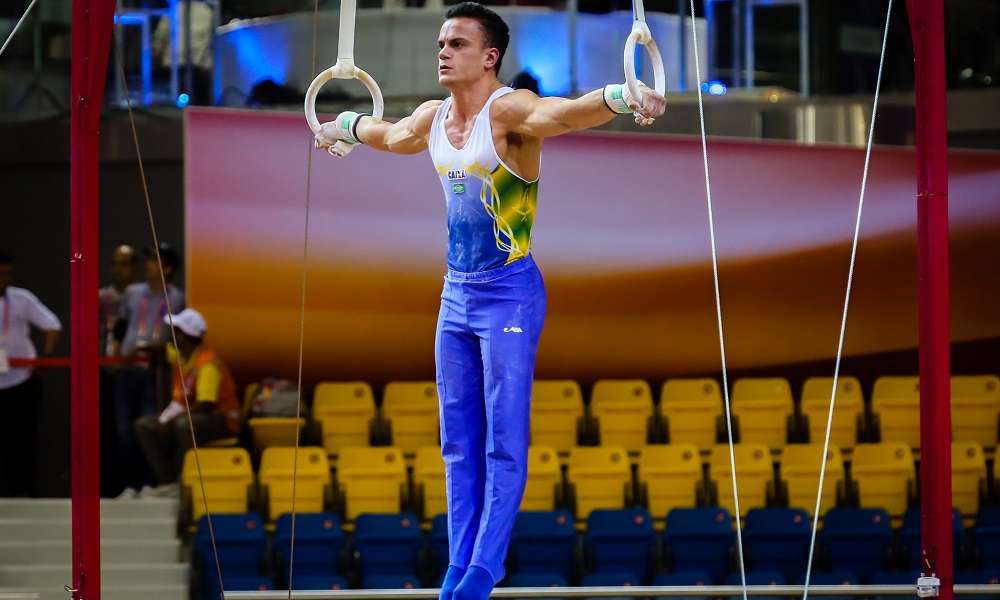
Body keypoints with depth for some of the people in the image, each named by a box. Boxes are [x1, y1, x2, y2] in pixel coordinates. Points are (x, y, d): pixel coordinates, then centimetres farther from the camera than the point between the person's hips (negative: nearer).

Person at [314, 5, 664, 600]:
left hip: (508, 294, -8)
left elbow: (560, 112, -37)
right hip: (456, 293, 8)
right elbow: (391, 134, 33)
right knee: (459, 440, 10)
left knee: (504, 442, -4)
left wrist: (617, 97, -58)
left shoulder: (508, 110, -16)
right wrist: (345, 126, 52)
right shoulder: (431, 118, 8)